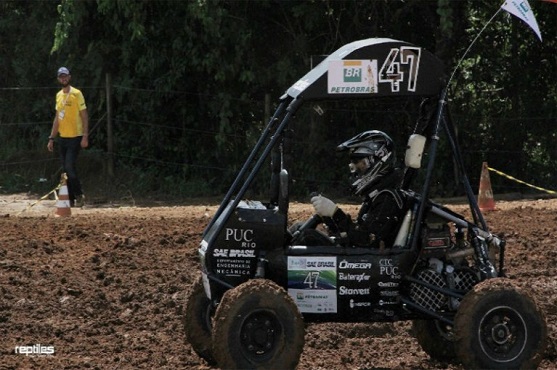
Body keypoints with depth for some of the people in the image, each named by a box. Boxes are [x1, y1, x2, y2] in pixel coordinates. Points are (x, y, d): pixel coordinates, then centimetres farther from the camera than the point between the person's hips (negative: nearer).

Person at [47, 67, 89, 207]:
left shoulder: (76, 94, -8)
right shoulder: (58, 95, 12)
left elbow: (84, 116, -9)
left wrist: (85, 136, -17)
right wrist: (51, 138, 15)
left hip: (75, 137, -7)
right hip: (62, 137, 7)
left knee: (70, 168, -14)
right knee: (66, 170, 6)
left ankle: (79, 195, 0)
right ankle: (71, 200, 11)